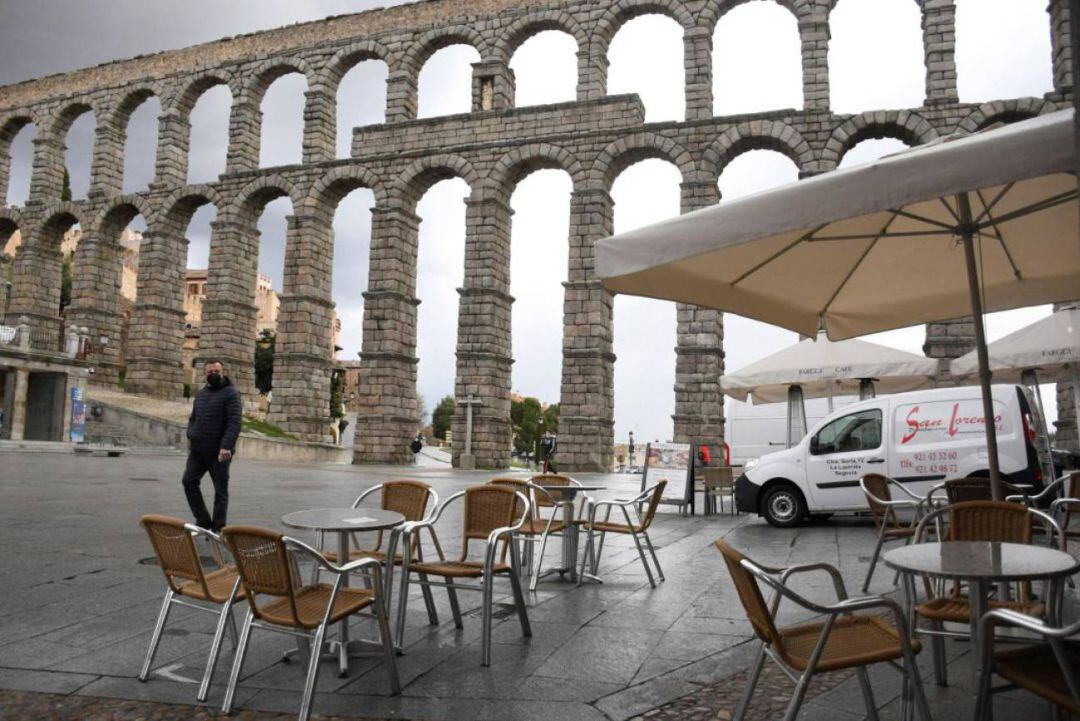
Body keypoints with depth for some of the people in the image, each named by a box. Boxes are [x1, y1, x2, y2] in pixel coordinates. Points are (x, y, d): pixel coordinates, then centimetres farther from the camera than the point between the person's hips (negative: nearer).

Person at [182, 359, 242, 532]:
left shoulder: (231, 393, -9)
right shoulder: (201, 393, 15)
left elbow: (234, 422, -18)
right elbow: (193, 418, 24)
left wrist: (226, 446, -28)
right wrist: (190, 436, 4)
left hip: (219, 452, -7)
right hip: (197, 450, 7)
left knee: (221, 490, 2)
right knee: (189, 481, 8)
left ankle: (218, 529, 11)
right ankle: (203, 521, 20)